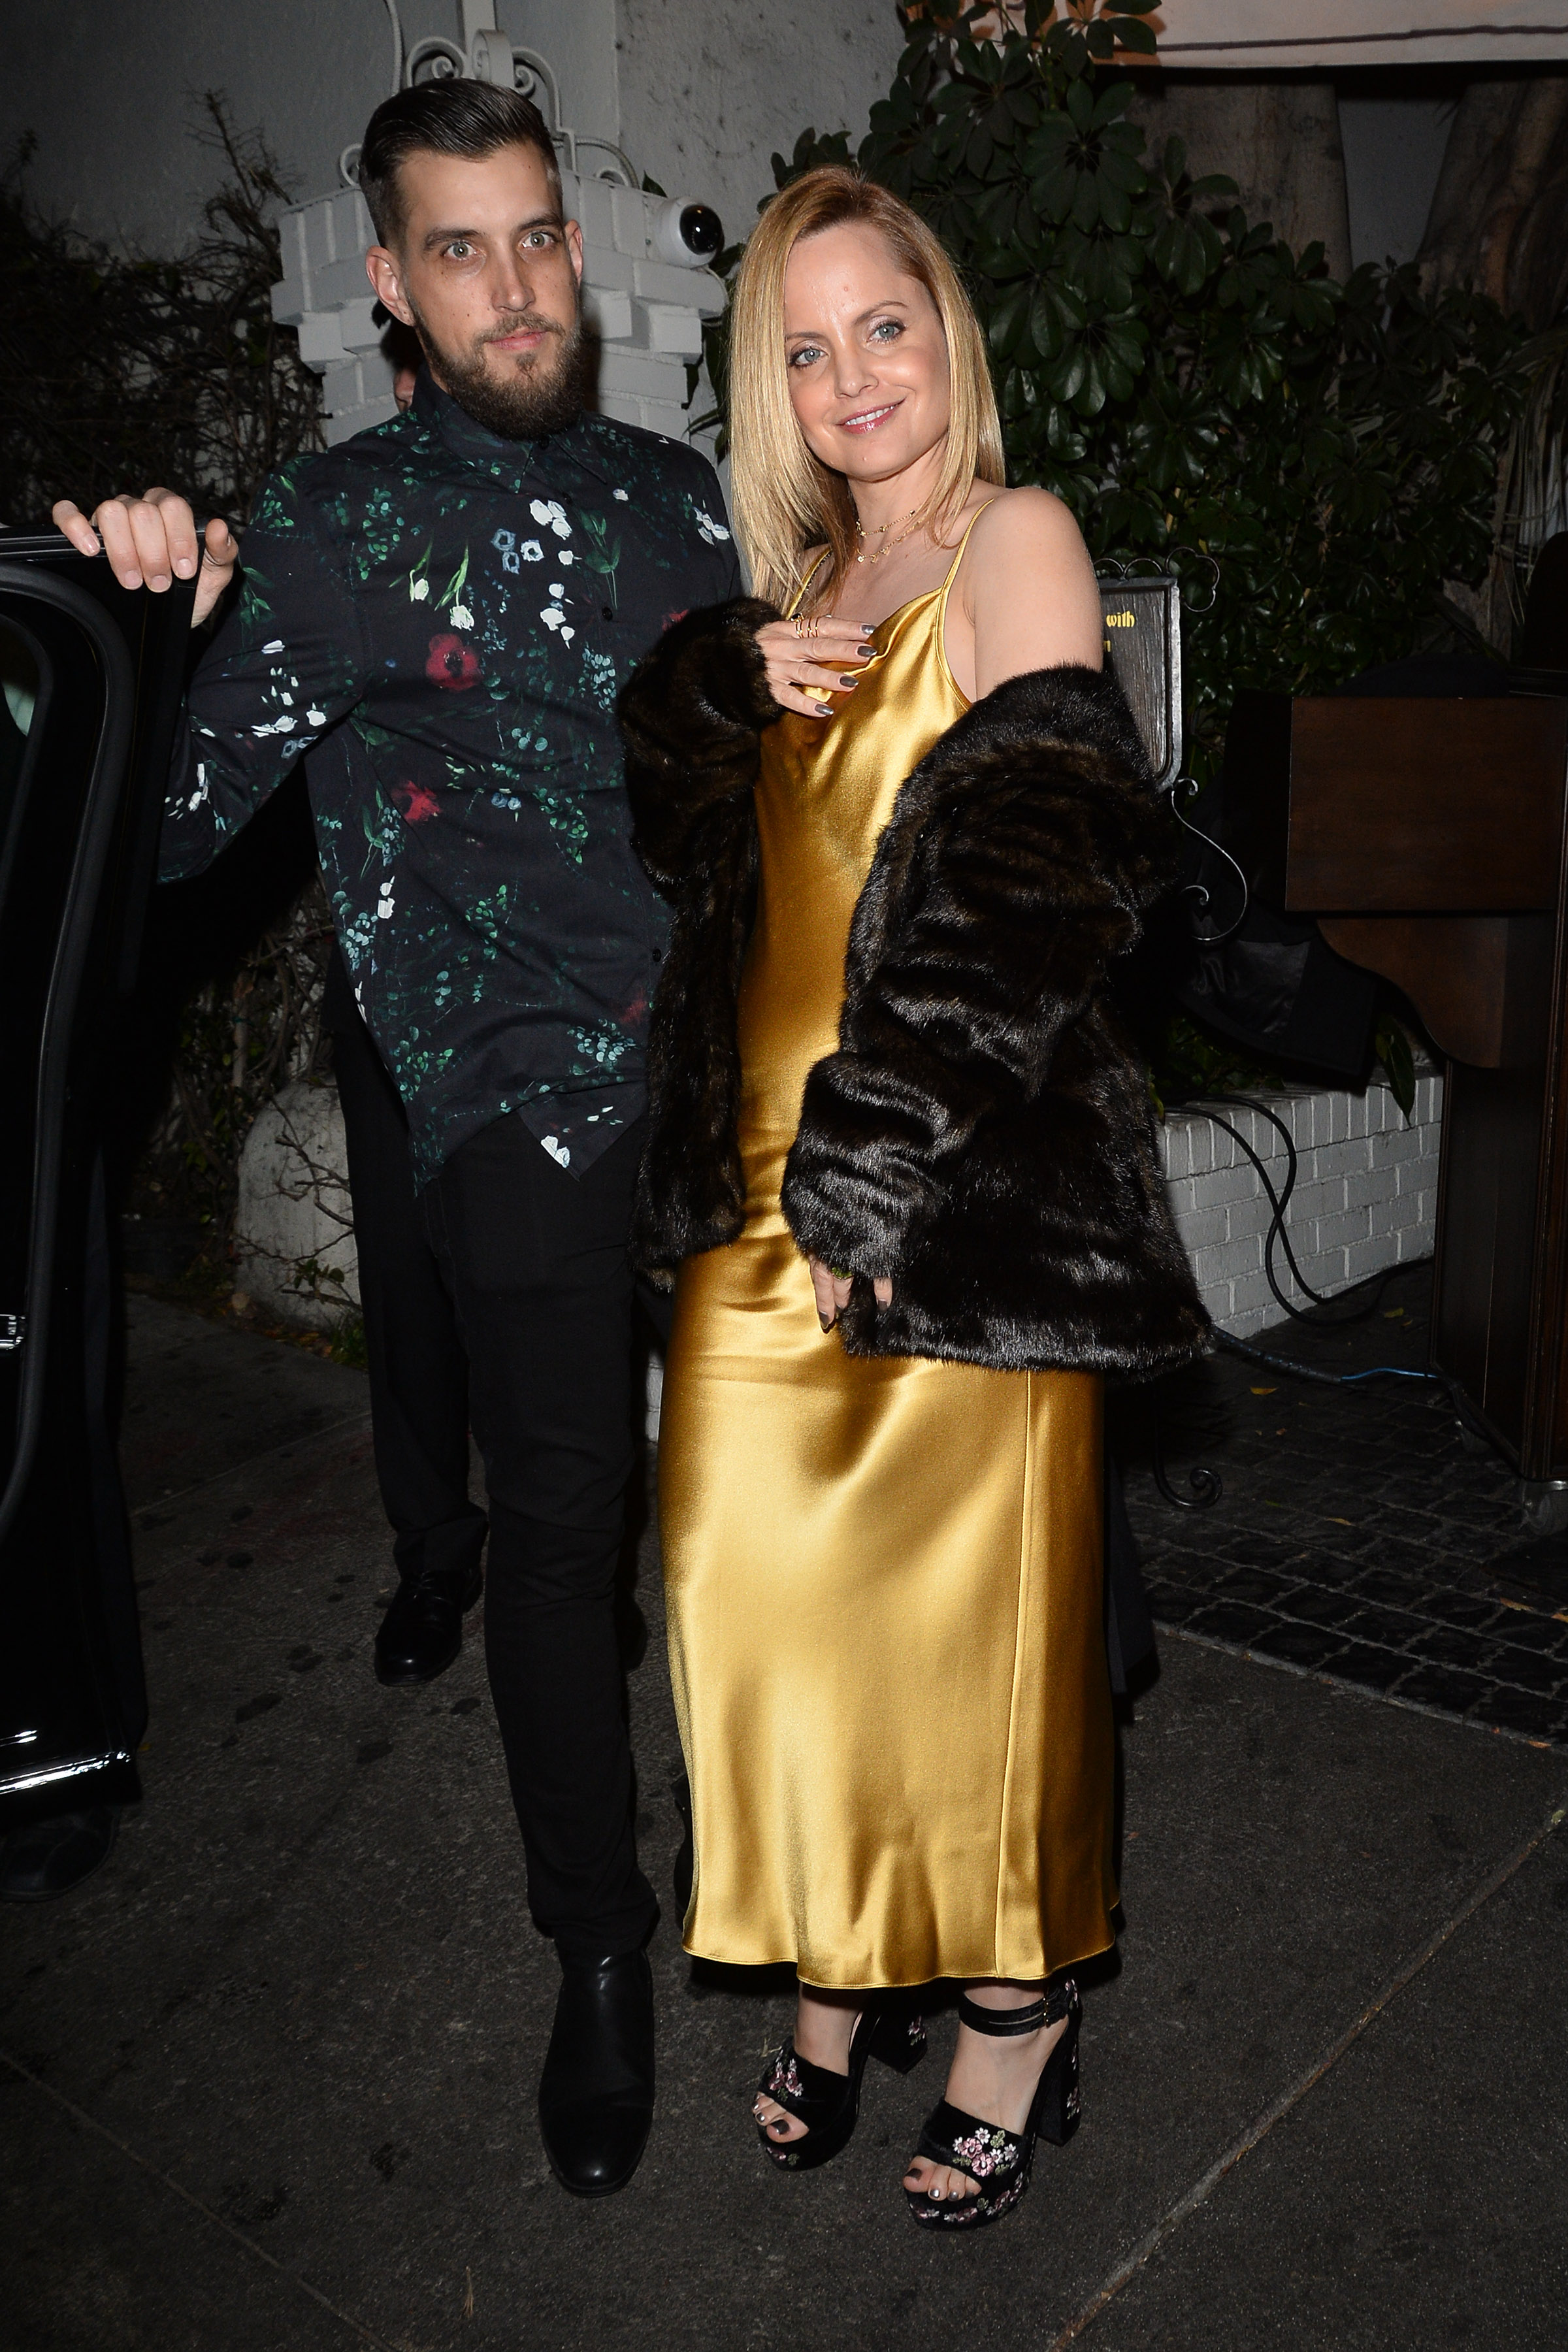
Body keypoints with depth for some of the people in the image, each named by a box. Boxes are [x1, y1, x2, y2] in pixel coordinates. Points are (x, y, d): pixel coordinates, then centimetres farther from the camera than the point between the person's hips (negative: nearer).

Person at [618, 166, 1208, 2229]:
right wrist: (740, 683, -9)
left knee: (974, 1601, 4)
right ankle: (840, 1976, 30)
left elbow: (1028, 878, -14)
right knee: (766, 1589, 9)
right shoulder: (798, 581, 17)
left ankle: (1019, 2007, 25)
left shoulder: (1017, 538, -3)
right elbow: (650, 812, 10)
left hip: (960, 1196, -6)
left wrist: (895, 1165, -19)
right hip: (766, 1181, 6)